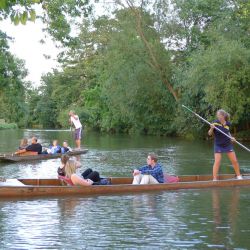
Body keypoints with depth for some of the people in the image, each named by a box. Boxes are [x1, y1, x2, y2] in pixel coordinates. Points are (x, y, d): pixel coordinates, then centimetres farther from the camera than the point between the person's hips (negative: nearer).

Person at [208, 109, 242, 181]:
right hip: (218, 145, -3)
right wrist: (211, 128, -33)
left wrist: (231, 137, -1)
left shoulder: (228, 124, -3)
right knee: (217, 162, -14)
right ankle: (214, 179, -7)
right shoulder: (215, 123, -14)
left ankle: (239, 176, 27)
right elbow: (210, 134, -14)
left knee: (234, 161, 8)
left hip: (228, 145, 3)